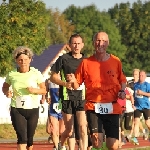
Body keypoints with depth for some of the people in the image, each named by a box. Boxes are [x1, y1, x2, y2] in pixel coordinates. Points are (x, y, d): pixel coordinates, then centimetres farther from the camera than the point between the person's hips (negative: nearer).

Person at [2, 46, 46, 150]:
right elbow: (5, 87, 16)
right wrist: (7, 92, -6)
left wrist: (35, 90, -18)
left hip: (33, 110, 1)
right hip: (17, 110, -1)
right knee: (22, 137, -14)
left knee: (29, 138, 8)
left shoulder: (36, 74, -2)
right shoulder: (12, 75, 0)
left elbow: (44, 90, 2)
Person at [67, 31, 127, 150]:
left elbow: (122, 80, 17)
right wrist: (73, 81, -18)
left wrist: (122, 91, -3)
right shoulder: (86, 63, 1)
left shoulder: (116, 61, 4)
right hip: (93, 108, -1)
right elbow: (77, 85, 4)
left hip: (112, 108, 1)